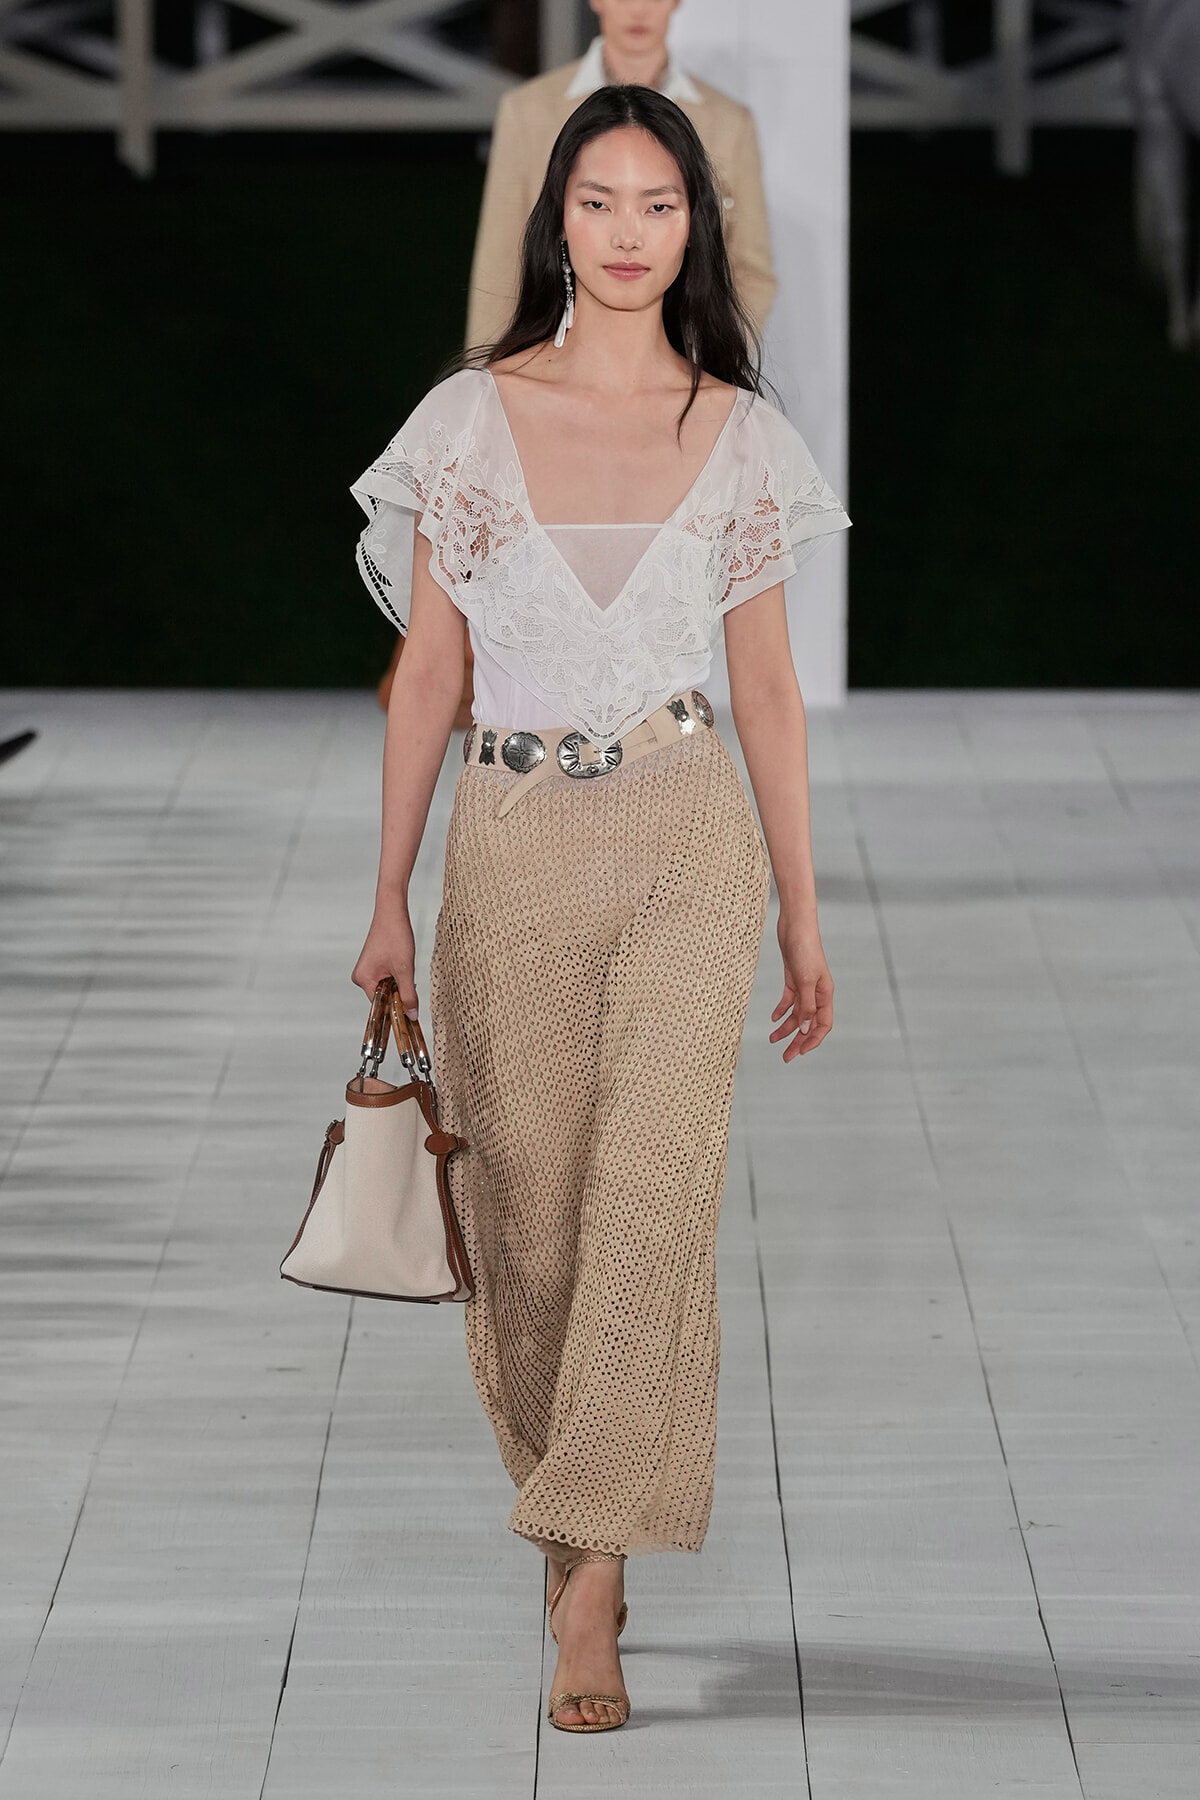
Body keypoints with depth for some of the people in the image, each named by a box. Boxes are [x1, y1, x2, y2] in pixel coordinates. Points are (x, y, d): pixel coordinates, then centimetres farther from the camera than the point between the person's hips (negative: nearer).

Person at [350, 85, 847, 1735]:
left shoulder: (741, 437, 4)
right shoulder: (470, 419, 2)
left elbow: (767, 686, 8)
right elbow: (427, 670, 5)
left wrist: (804, 917, 8)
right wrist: (390, 899, 3)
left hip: (687, 850, -1)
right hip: (513, 851, 1)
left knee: (655, 1197, -12)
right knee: (527, 1204, 6)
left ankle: (592, 1583, -11)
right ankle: (565, 1492, 29)